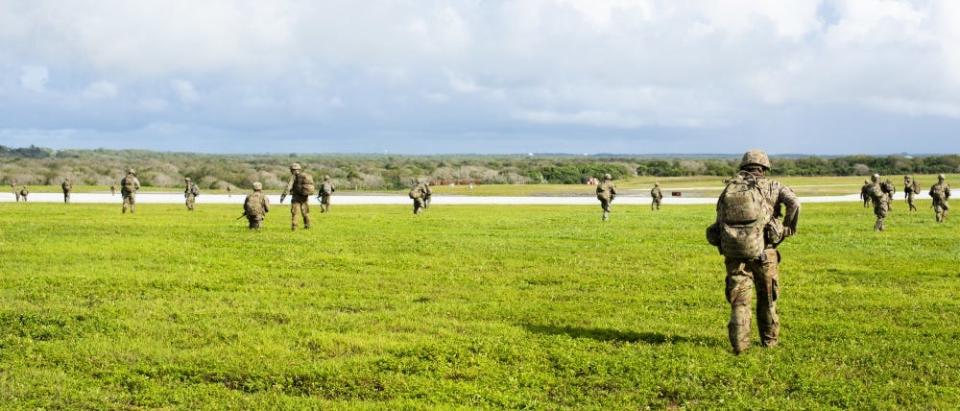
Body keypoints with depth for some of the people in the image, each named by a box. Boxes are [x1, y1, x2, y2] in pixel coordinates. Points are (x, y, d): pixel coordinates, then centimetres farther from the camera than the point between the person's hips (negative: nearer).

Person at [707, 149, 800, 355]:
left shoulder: (728, 188, 12)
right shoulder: (771, 186, 3)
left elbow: (719, 222, 9)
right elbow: (794, 203, -13)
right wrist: (788, 229, 0)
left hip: (733, 251, 2)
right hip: (762, 251, -2)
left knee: (739, 299, 7)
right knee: (767, 297, 16)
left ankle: (739, 343, -3)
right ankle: (769, 339, 25)